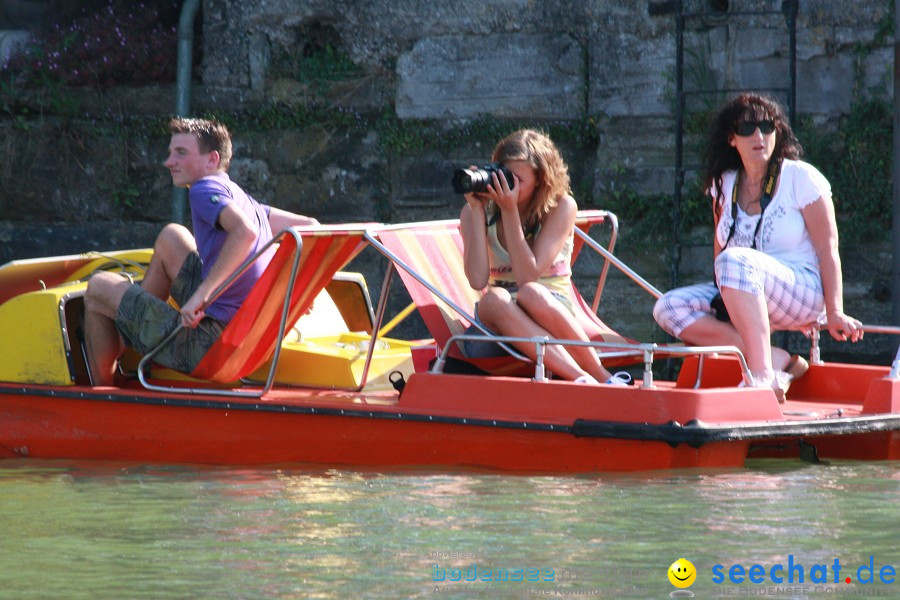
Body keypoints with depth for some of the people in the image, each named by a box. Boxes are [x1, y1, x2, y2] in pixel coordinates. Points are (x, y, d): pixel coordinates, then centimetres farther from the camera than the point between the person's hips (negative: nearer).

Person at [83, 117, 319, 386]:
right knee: (171, 236, 28)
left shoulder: (206, 189, -12)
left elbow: (244, 232, -31)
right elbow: (308, 226, 21)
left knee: (99, 287, 8)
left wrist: (200, 294, -34)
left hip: (207, 344, -10)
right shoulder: (240, 198, 15)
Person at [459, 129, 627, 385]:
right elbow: (477, 280, -16)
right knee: (494, 298, -35)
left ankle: (601, 376, -25)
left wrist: (509, 211, -20)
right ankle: (580, 379, -41)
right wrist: (477, 211, -16)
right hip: (498, 317, 2)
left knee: (531, 294, -37)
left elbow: (527, 276, -17)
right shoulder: (477, 211, -1)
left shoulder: (561, 207, -7)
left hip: (552, 309, -2)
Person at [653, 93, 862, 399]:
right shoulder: (724, 184, 9)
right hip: (744, 300, 6)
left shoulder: (802, 178, -5)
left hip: (804, 295, -6)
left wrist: (835, 314, -15)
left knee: (736, 260, -35)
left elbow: (828, 250, -8)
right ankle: (777, 359, -26)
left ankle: (762, 374, -44)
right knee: (669, 308, -18)